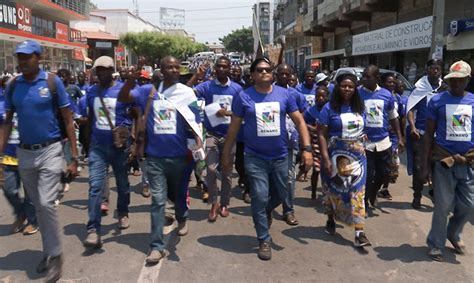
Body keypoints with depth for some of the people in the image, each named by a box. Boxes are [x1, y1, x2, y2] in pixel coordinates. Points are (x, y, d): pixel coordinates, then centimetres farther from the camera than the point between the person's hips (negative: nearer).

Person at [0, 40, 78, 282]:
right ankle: (49, 251, 28)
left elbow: (68, 121, -6)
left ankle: (55, 255, 8)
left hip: (49, 151, -4)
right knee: (38, 206, 13)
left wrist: (74, 157, -9)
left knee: (46, 203, -10)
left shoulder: (52, 82, -8)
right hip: (24, 153, 4)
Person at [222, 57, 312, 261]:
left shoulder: (284, 94, -1)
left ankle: (266, 211, 51)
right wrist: (226, 154, 3)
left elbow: (299, 122, 1)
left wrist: (307, 148, -8)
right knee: (259, 199, 0)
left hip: (280, 156, 3)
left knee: (281, 194, 17)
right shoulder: (243, 97, -5)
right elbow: (234, 127, 1)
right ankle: (264, 240, 19)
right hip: (255, 158, -2)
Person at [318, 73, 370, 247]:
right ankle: (330, 220, 34)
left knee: (357, 191, -4)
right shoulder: (330, 108, -7)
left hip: (357, 156, 3)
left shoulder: (359, 108, 8)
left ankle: (359, 232, -4)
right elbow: (321, 134, -12)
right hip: (336, 155, -3)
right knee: (333, 189, 11)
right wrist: (325, 158, -18)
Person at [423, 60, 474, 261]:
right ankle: (436, 244, 21)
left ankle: (453, 234, 37)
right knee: (443, 206, 4)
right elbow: (429, 134, 0)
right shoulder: (437, 101, -2)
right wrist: (426, 163, -4)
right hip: (443, 160, -3)